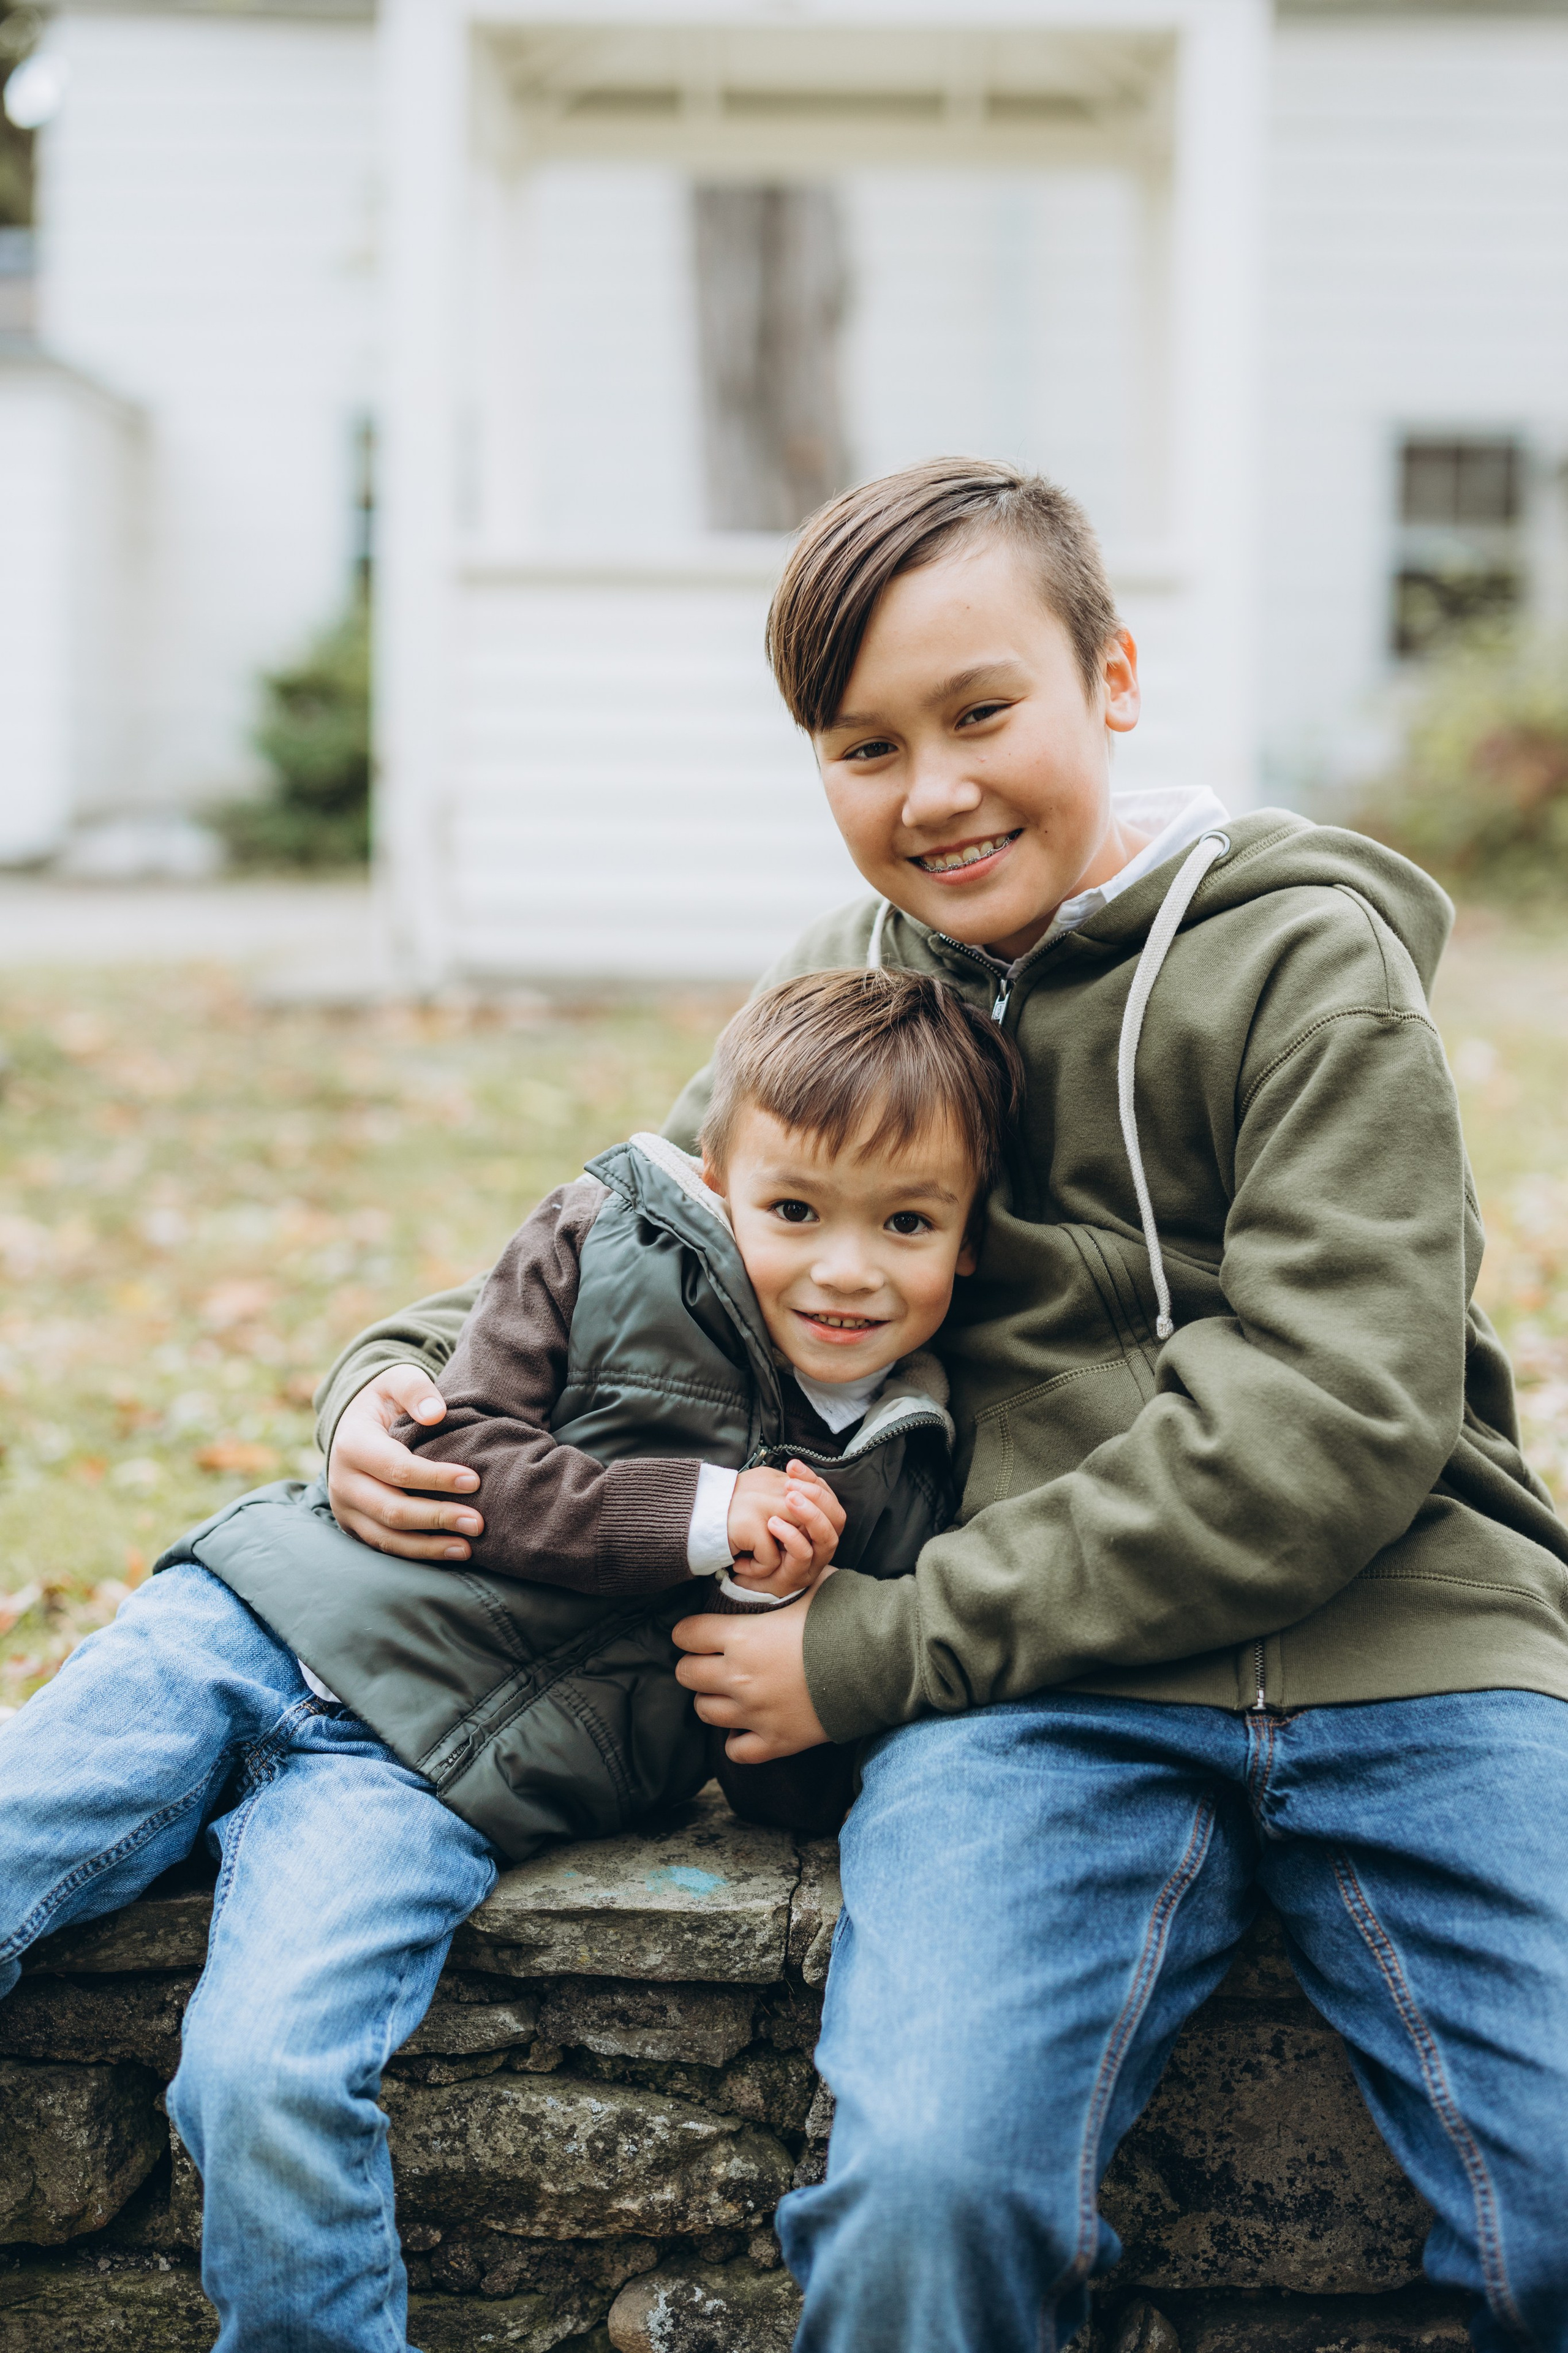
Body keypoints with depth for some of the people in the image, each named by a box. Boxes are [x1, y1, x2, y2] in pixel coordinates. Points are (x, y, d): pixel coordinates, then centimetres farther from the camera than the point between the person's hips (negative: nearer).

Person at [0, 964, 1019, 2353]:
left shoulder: (898, 1478, 5)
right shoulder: (605, 1242, 1)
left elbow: (805, 1801, 9)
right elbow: (470, 1455, -4)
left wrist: (772, 1614, -11)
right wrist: (697, 1515, -14)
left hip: (431, 1769, -1)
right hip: (270, 1616, 2)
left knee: (268, 2087, -24)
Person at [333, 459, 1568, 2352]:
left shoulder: (1304, 957, 1)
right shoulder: (845, 985, 16)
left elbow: (1326, 1425, -9)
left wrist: (875, 1657, -10)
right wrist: (397, 1374, 8)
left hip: (1412, 1650, -1)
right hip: (1044, 1705, 2)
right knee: (926, 2186, -27)